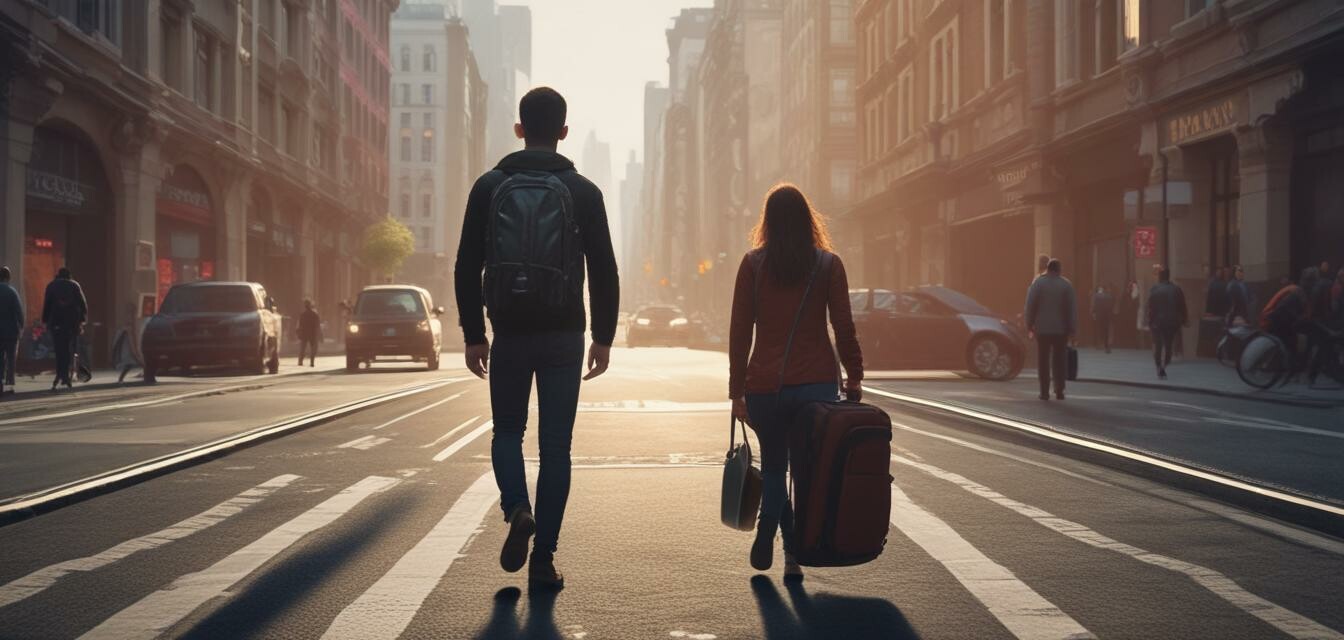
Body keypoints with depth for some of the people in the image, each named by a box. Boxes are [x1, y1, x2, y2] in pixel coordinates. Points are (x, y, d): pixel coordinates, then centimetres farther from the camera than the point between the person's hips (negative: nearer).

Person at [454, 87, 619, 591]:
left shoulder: (490, 187, 1)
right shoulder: (584, 192, 0)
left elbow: (467, 268, -1)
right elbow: (604, 272, -1)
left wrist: (474, 334, 6)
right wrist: (603, 338, 6)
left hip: (510, 334, 0)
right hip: (563, 338, 0)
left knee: (508, 431, 18)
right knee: (555, 445, 5)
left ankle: (517, 510, -9)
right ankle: (543, 559, 4)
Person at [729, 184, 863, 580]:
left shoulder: (753, 264, 1)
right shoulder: (828, 264, 1)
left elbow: (739, 332, 1)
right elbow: (844, 328, -1)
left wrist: (737, 390, 5)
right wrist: (854, 378, 8)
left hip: (765, 385, 1)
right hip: (817, 383, 0)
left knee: (773, 466, 16)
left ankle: (768, 535, -8)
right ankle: (794, 552, -1)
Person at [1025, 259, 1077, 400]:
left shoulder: (1038, 283, -2)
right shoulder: (1066, 284, -1)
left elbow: (1030, 305, -4)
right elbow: (1072, 308, -2)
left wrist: (1029, 325, 2)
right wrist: (1072, 328, 3)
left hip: (1042, 328, 0)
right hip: (1061, 329, 0)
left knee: (1043, 361, 4)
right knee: (1059, 361, 8)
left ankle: (1044, 391, 1)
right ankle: (1059, 391, 2)